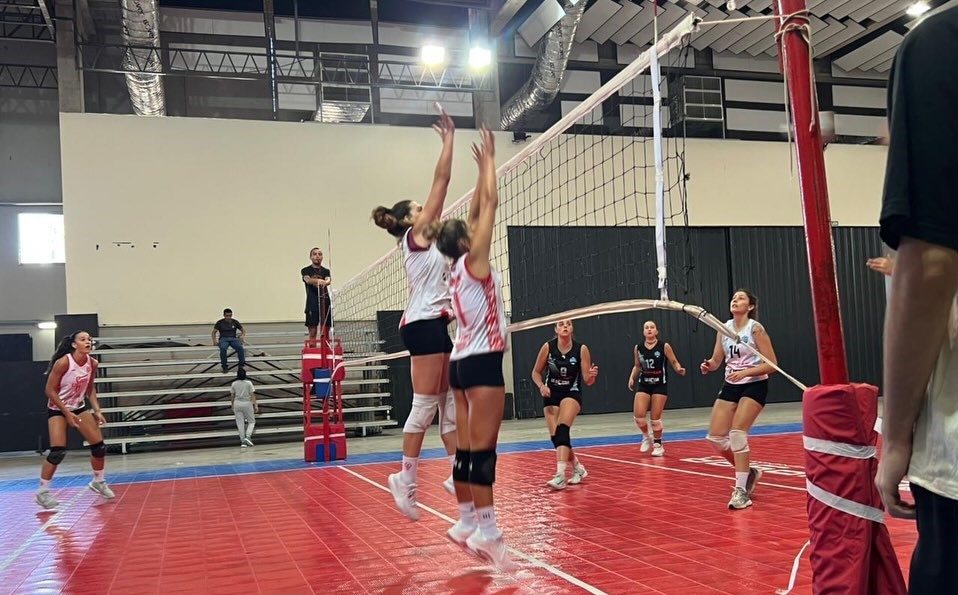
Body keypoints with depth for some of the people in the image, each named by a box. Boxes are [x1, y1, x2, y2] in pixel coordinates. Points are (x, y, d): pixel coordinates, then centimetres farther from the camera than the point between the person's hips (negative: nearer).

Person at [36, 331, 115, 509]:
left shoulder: (92, 363, -7)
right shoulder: (63, 362, -23)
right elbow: (50, 390, -18)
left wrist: (97, 410, -1)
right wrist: (67, 413, -19)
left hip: (79, 407, 6)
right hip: (57, 409, -6)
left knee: (99, 444, 1)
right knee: (58, 451, -15)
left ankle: (98, 481, 23)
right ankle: (42, 491, 1)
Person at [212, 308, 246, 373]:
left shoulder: (235, 322, 6)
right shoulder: (220, 322, 2)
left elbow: (243, 331, 13)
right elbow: (214, 332, 5)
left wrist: (242, 336, -10)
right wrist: (214, 340, -14)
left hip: (233, 339, 1)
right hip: (223, 339, -1)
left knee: (240, 347, -34)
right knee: (223, 348, -38)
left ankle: (242, 365, -28)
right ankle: (225, 367, -26)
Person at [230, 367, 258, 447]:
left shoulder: (234, 384, 0)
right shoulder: (248, 383, -7)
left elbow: (232, 396, 6)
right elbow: (252, 395, -8)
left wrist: (232, 406, 18)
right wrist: (256, 405, -4)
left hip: (237, 403, 3)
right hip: (247, 403, -2)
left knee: (240, 423, 7)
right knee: (251, 421, 10)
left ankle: (242, 441, 6)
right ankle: (248, 437, -10)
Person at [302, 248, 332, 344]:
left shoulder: (326, 271, 13)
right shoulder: (306, 270, 6)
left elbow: (328, 280, -9)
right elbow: (308, 280, -16)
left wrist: (324, 282, -34)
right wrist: (317, 280, -39)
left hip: (325, 303, 3)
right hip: (312, 304, -3)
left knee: (326, 332, 5)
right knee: (312, 332, -4)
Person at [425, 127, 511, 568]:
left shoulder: (458, 268, 13)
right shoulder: (473, 261, -8)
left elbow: (476, 212, 21)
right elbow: (491, 203, -7)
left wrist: (483, 168, 23)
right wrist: (488, 160, 3)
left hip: (463, 361, 9)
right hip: (481, 361, -9)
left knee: (466, 448, 10)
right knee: (482, 448, -11)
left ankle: (467, 522, 15)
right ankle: (485, 529, -10)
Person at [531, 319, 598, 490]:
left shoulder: (581, 349, -13)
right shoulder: (548, 347, -10)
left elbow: (587, 381, -9)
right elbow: (536, 372, 2)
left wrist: (591, 375, -31)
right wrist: (541, 386, -16)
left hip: (572, 393, -3)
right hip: (551, 394, 3)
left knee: (562, 429, -26)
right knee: (555, 436, -3)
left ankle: (560, 475, -32)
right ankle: (578, 468, 20)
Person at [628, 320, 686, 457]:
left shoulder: (664, 346, -8)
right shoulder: (638, 348, 1)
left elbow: (674, 362, -2)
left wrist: (679, 370, -22)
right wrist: (632, 377, 1)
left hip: (660, 385, -3)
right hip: (644, 385, 3)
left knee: (656, 418, -1)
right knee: (638, 415, -11)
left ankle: (658, 444, 21)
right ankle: (646, 437, 19)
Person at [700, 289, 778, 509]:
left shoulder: (755, 328, -12)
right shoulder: (724, 328, 5)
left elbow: (772, 364, -14)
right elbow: (716, 360, 10)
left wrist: (745, 372, -26)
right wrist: (708, 366, -13)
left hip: (754, 385, -6)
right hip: (730, 386, 6)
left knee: (737, 434, -20)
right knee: (715, 437, 1)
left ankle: (741, 491, -9)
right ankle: (748, 473, 24)